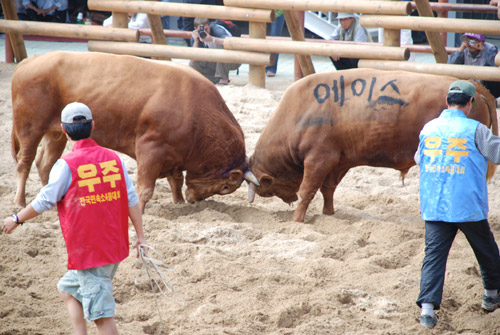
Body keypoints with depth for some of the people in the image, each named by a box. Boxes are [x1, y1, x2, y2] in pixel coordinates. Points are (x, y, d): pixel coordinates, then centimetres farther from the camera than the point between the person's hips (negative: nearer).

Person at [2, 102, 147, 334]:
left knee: (102, 315, -4)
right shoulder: (114, 158, 2)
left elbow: (44, 202, -7)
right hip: (116, 246, 6)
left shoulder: (66, 165, -13)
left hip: (87, 252, -6)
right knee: (67, 289, 26)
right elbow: (131, 199, 3)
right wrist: (140, 236, 11)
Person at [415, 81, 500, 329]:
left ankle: (427, 305, -16)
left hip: (433, 207, 3)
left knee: (434, 253, 0)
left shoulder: (428, 128, 4)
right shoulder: (475, 130, -10)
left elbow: (419, 159, 20)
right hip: (468, 207, -3)